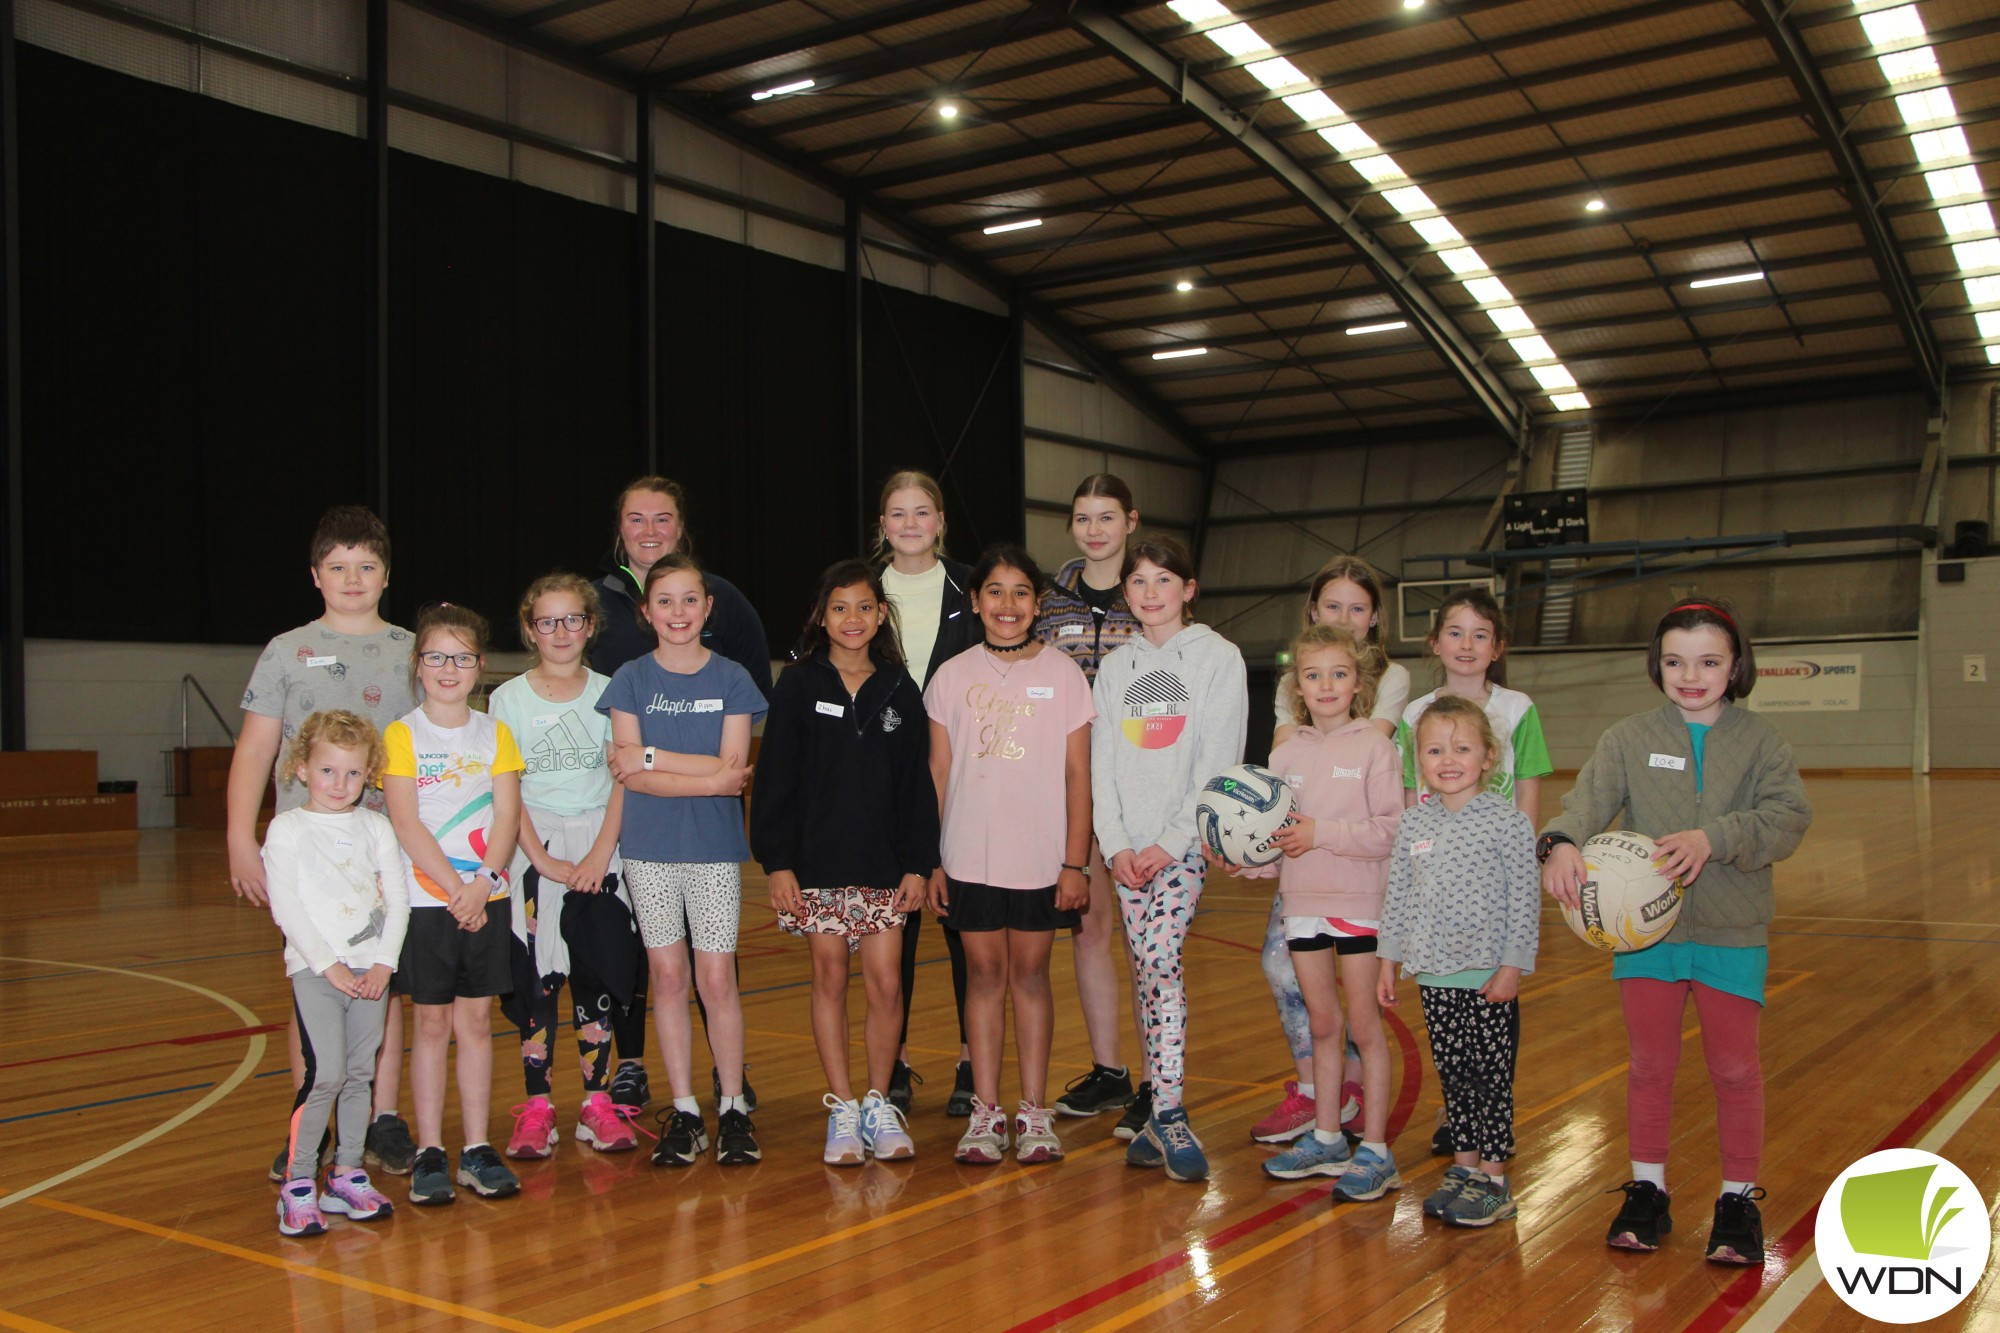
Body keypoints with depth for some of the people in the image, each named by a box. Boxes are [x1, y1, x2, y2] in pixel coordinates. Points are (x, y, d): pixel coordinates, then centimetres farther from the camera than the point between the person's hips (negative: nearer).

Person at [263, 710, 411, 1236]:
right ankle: (297, 1184, -3)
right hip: (315, 969, -4)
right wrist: (330, 966, -12)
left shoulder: (376, 827, 10)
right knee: (326, 1073, -13)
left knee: (360, 1073, 7)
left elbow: (398, 897, 7)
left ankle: (347, 1174, 18)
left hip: (371, 969, 4)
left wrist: (383, 964, -4)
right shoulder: (287, 829, -1)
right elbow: (287, 907, -7)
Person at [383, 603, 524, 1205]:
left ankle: (477, 1150, 14)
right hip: (426, 900, -2)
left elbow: (507, 815, -1)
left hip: (487, 898, 2)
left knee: (476, 1022, 7)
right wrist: (453, 887, -16)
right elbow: (406, 823, -9)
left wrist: (482, 882, -15)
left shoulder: (495, 733, 6)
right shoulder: (402, 736, -2)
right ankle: (429, 1152, 12)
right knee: (432, 1024, 4)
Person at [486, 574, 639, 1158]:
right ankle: (537, 1106, 8)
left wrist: (600, 854, -10)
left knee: (598, 973, 1)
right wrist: (542, 859, -11)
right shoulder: (509, 698, 2)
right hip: (533, 850, -1)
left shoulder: (609, 693, 4)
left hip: (599, 847, 1)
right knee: (536, 976, -2)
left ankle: (597, 1101, 11)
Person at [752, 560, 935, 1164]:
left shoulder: (899, 690, 6)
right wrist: (777, 861, -7)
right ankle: (843, 1109, 13)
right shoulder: (799, 685, 0)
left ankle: (879, 1103, 15)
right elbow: (774, 778, -1)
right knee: (830, 979, 4)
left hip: (883, 864, 2)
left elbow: (917, 783, 7)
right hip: (817, 863, -1)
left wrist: (919, 864, 1)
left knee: (886, 983, -1)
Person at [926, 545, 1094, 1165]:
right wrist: (931, 860, 1)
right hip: (970, 858, 1)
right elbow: (938, 773, 5)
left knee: (1029, 974, 6)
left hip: (1041, 859, -1)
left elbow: (1077, 775, 0)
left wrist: (1074, 862, -5)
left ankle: (1035, 1111, 15)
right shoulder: (952, 676, 4)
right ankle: (985, 1111, 14)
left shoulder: (1062, 674, 0)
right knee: (984, 975, 6)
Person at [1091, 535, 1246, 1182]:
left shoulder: (1219, 658, 0)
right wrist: (1115, 843, -4)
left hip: (1185, 840, -4)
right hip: (1127, 845, 4)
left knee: (1161, 957, -17)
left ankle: (1167, 1113, -13)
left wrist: (1171, 843, -12)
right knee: (1146, 971, 4)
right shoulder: (1114, 668, 13)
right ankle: (1163, 1110, 11)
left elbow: (1218, 761, -6)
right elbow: (1101, 764, 9)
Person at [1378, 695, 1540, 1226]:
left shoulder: (1508, 822, -8)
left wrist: (1513, 966, -11)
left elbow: (1523, 902, -8)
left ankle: (1494, 1181, 12)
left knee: (1491, 1078, 2)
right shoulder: (1413, 823, 5)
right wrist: (1388, 958, 11)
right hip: (1434, 975, 4)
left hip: (1489, 977, -4)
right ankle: (1463, 1167, 25)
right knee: (1452, 1075, 12)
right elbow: (1397, 895, 11)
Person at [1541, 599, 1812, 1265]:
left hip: (1734, 932, 0)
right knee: (1650, 1062, 9)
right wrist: (1562, 842, -35)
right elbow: (1589, 798, -13)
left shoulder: (1762, 742, 1)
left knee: (1734, 1066, 6)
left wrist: (1713, 838, -28)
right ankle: (1646, 1189, 25)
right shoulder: (1628, 738, 1)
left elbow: (1787, 819, -12)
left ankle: (1739, 1197, 23)